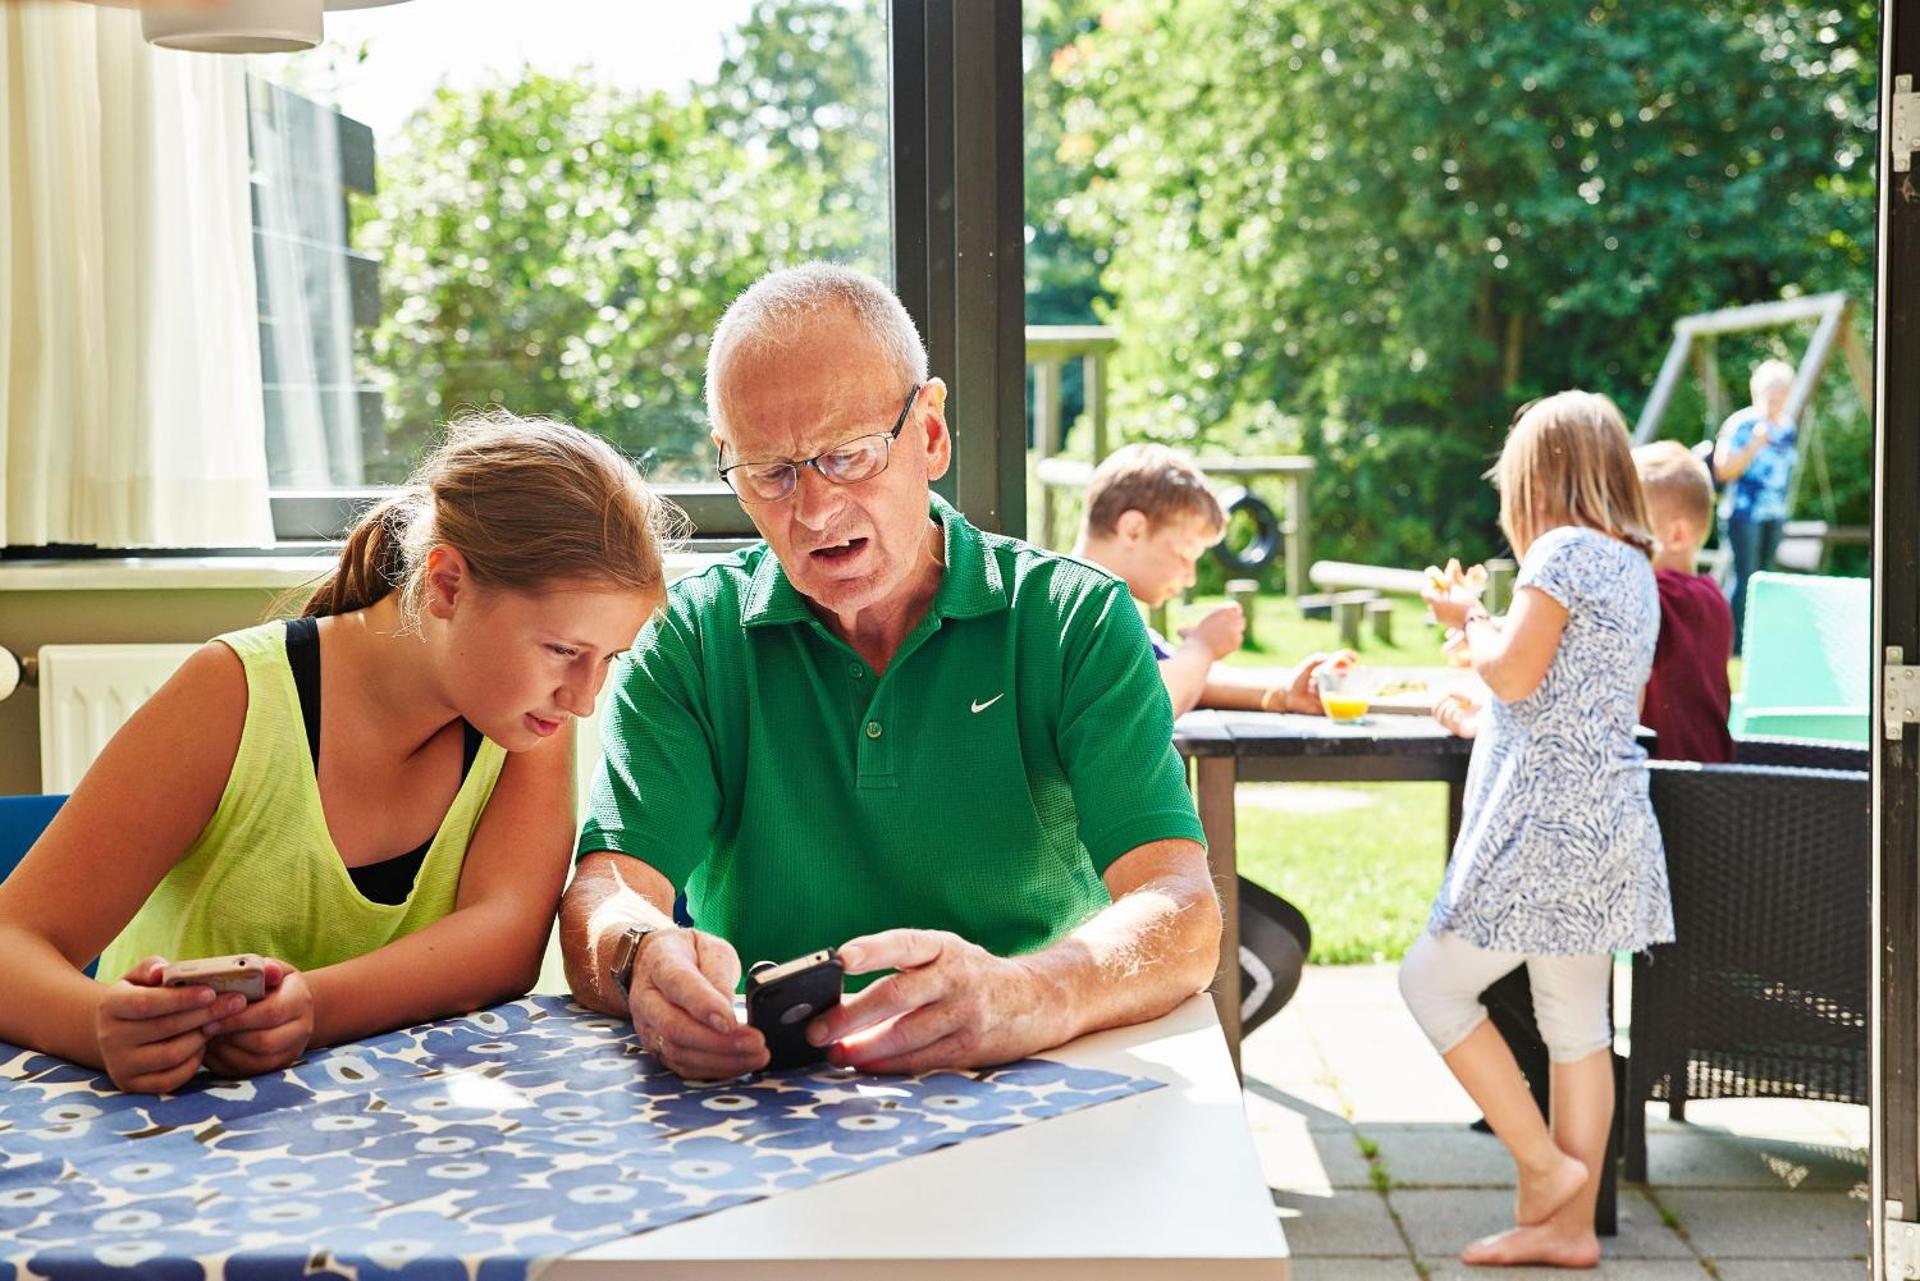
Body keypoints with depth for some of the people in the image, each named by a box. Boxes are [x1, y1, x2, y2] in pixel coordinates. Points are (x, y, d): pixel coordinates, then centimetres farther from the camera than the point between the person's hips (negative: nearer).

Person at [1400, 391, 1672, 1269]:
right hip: (1605, 824, 9)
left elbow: (1517, 673, -17)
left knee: (1432, 981, 1)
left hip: (1546, 825, -9)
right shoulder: (1636, 566, 16)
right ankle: (1570, 1222, 14)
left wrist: (1469, 621, 2)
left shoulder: (1564, 549, -11)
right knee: (1577, 1025, 10)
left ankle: (1545, 1166, 2)